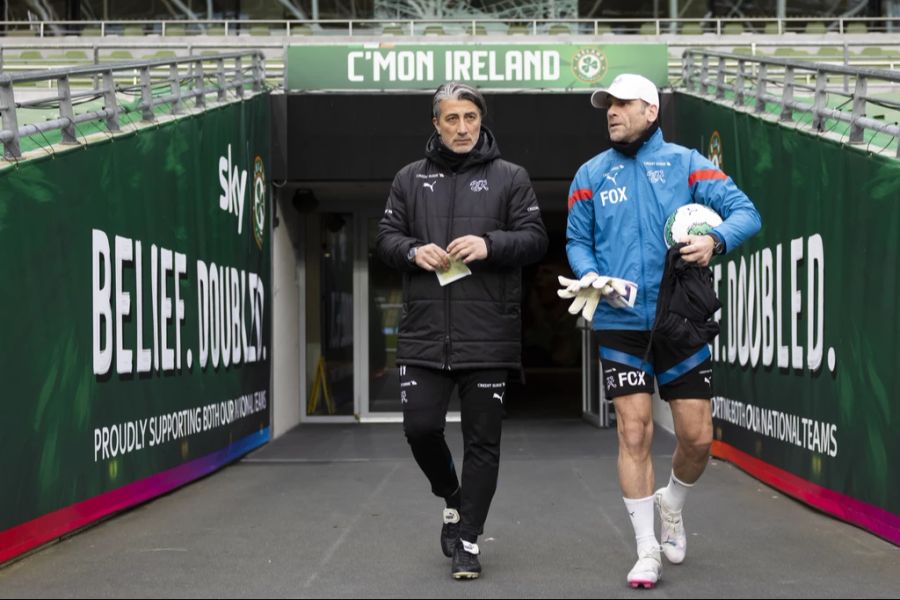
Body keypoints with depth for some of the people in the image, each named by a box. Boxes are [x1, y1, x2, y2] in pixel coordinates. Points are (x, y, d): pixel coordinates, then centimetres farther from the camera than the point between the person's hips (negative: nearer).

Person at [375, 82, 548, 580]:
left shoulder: (509, 178, 6)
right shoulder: (411, 178, 12)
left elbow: (535, 239, 2)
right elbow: (386, 237, 12)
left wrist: (489, 245, -16)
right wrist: (414, 251, -9)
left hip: (487, 336, -2)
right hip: (424, 333, 2)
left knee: (482, 440, 2)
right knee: (420, 427, -1)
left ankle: (468, 538, 13)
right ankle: (453, 499, 29)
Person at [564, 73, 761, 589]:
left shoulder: (686, 163, 1)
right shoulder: (591, 174, 7)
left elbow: (746, 212, -5)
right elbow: (577, 241, 12)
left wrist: (716, 240, -25)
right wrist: (590, 275, -9)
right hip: (621, 322, 0)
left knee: (697, 437, 2)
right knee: (635, 435, -2)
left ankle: (672, 506, 35)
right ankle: (647, 550, 11)